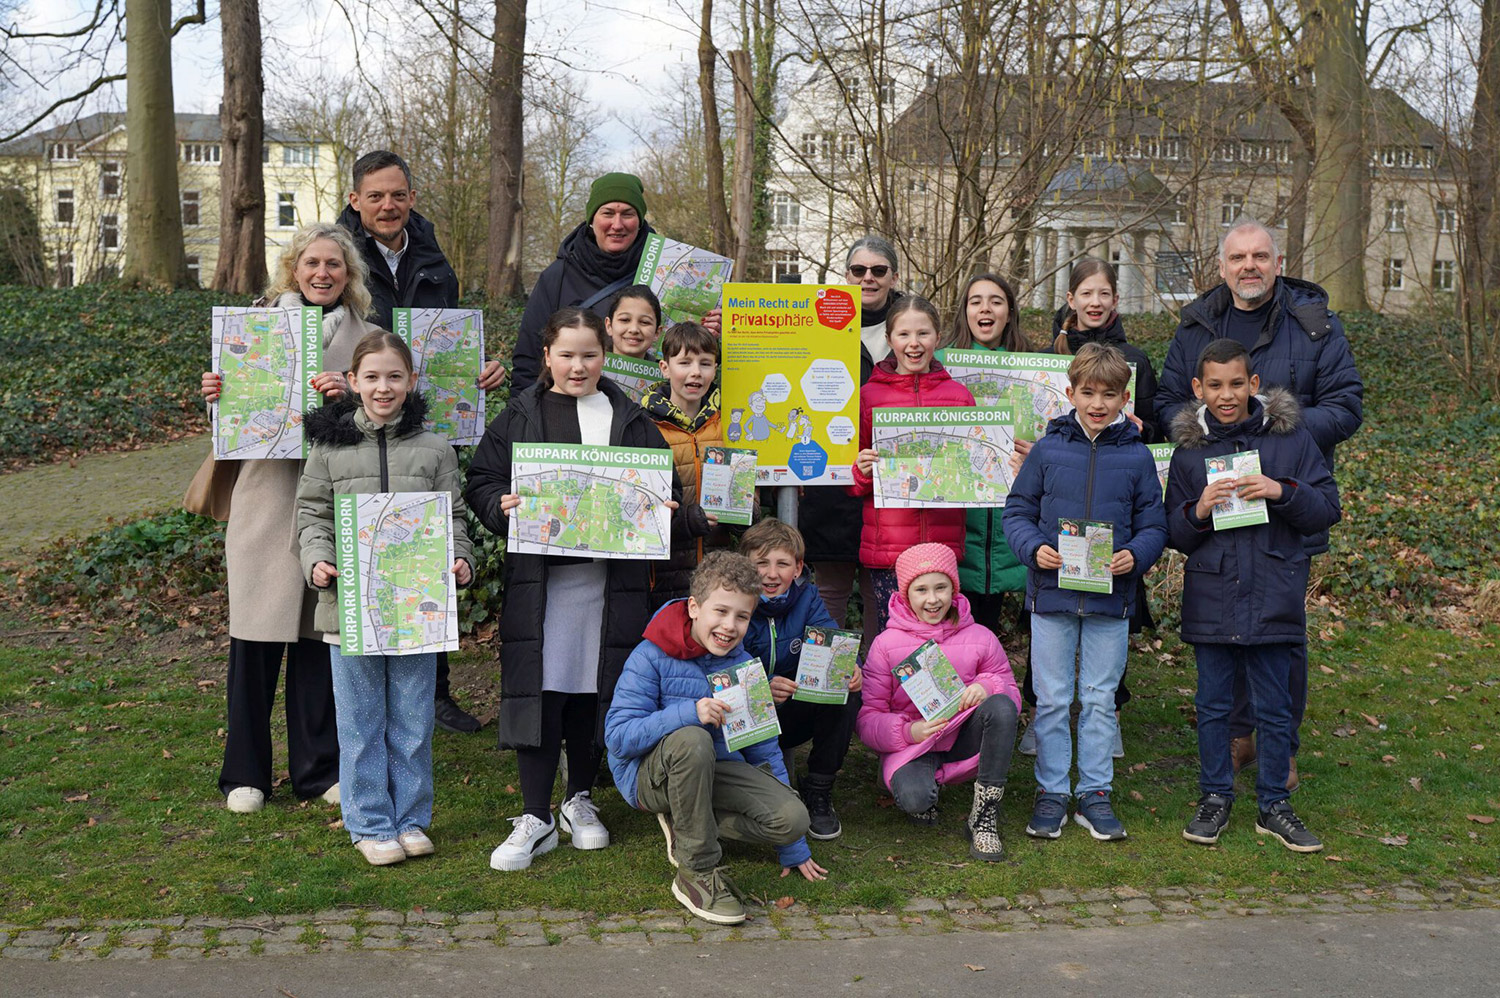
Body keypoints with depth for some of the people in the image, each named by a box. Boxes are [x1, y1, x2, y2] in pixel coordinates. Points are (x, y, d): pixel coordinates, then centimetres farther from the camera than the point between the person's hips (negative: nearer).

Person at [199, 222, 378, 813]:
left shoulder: (363, 337, 9)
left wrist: (348, 396, -16)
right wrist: (218, 394, -10)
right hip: (265, 493, -1)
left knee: (321, 634, 7)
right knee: (256, 636, 1)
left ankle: (319, 769, 20)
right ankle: (245, 773, 16)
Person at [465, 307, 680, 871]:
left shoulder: (631, 420, 10)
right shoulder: (519, 417, 8)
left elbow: (665, 485, 13)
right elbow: (481, 481, 7)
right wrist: (502, 506, -14)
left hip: (611, 579, 1)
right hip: (538, 577, -1)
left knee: (594, 690, 8)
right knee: (539, 687, -3)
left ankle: (580, 800, 27)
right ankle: (536, 819, 6)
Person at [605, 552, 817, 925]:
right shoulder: (652, 657, -12)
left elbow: (764, 749, 7)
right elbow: (618, 736, -19)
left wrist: (793, 849, 7)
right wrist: (689, 713, -34)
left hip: (714, 771, 5)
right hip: (648, 775, -4)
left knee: (793, 818, -20)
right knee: (691, 739, -39)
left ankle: (687, 822, 5)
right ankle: (698, 872, -22)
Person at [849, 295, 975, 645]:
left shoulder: (959, 395, 10)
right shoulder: (868, 395, 6)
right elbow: (849, 480, 11)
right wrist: (863, 470, -9)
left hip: (943, 546, 1)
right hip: (886, 546, -1)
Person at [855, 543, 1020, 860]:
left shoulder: (980, 637, 2)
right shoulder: (886, 644, -3)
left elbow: (1012, 695, 7)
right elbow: (867, 718, -5)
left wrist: (987, 686, -17)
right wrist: (908, 732, -25)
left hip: (965, 739, 3)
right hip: (912, 745, -2)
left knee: (1001, 706, -29)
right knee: (913, 797, -36)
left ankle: (983, 819, -20)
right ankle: (928, 789, 6)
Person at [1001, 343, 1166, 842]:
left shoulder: (1137, 456, 1)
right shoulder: (1046, 450, -1)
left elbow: (1153, 524, 5)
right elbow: (1017, 512, 3)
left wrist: (1135, 555, -15)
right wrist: (1034, 548, -15)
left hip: (1111, 599, 1)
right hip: (1052, 594, 0)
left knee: (1100, 700, 10)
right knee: (1052, 700, 7)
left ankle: (1095, 794, 21)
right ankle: (1050, 792, 19)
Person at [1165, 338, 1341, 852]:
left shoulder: (1290, 437, 0)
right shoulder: (1189, 449, 3)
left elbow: (1328, 509, 0)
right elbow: (1175, 535, 6)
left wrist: (1282, 492, -17)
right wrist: (1198, 510, -15)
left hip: (1273, 598, -1)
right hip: (1211, 600, 1)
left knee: (1274, 708, 8)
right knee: (1213, 705, 10)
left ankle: (1274, 804, 22)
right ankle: (1215, 797, 25)